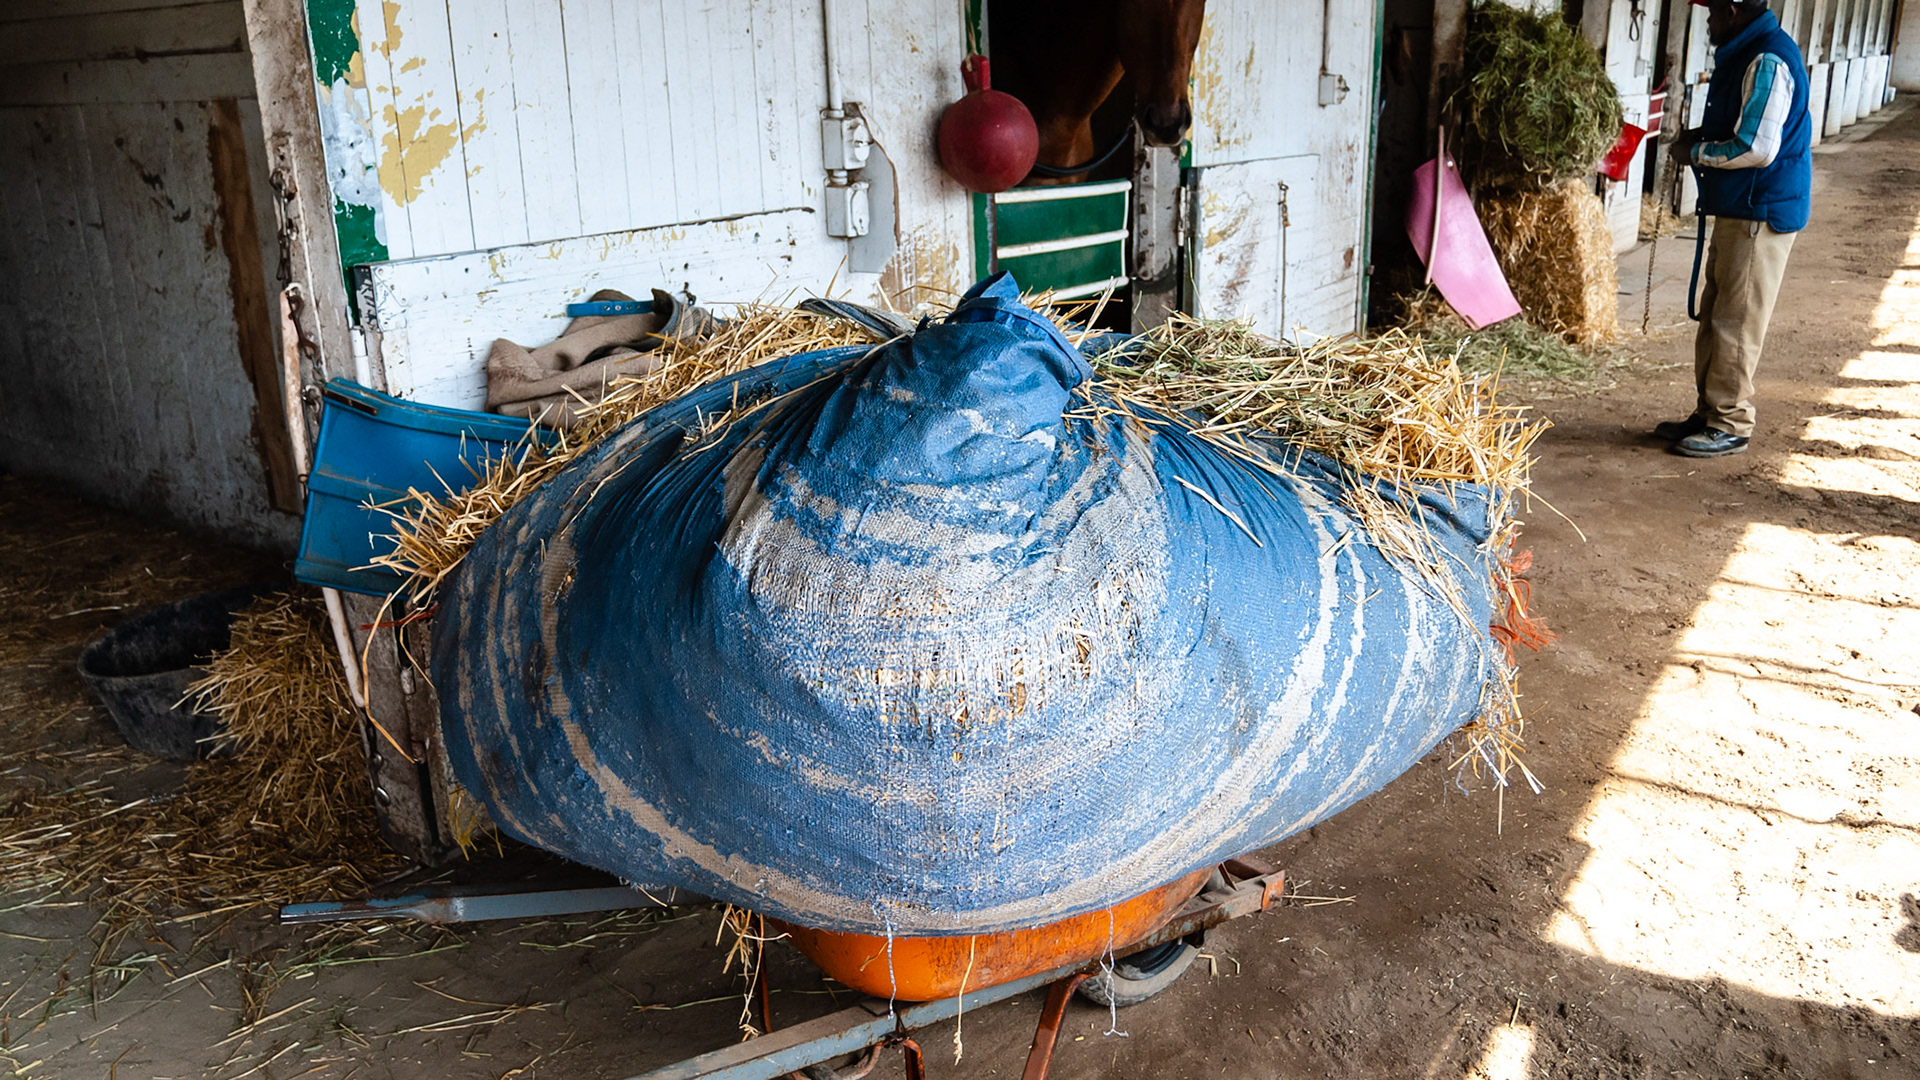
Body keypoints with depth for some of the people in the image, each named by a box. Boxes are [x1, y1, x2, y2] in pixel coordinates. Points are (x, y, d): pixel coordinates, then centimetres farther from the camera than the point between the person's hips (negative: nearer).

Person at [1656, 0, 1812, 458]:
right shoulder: (1746, 54, 14)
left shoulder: (1768, 61, -19)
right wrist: (1704, 135, 9)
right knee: (1714, 316, 14)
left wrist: (1696, 153, -9)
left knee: (1736, 322, -4)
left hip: (1759, 214, -10)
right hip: (1737, 209, 10)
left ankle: (1731, 425, 4)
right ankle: (1708, 415, 23)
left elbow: (1757, 148, -23)